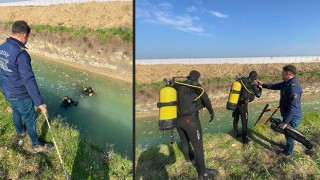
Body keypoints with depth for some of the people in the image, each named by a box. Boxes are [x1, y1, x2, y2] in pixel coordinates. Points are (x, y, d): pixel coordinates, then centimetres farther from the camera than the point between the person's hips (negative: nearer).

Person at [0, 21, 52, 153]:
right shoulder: (21, 54, -31)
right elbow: (29, 81, -31)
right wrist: (39, 102, -26)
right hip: (20, 96, -8)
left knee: (16, 112, 30)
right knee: (30, 119, 9)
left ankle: (20, 133, 55)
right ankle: (36, 145, 27)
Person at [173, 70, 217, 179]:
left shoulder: (177, 86, 10)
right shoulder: (195, 85, -4)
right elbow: (206, 100, -3)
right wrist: (212, 112, 8)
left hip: (178, 119, 6)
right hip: (190, 119, -6)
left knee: (184, 140, 27)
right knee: (198, 145, 0)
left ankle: (188, 157, 52)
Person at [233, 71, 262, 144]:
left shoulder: (241, 80, 5)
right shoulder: (252, 83, -9)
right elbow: (258, 95, -3)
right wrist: (260, 89, 15)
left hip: (235, 103, 6)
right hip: (242, 105, -6)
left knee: (235, 120, 21)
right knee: (244, 122, 8)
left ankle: (236, 134, 40)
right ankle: (245, 139, 18)